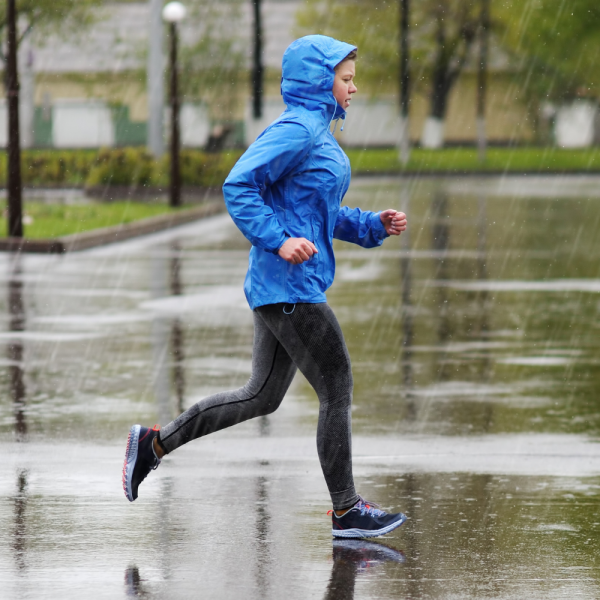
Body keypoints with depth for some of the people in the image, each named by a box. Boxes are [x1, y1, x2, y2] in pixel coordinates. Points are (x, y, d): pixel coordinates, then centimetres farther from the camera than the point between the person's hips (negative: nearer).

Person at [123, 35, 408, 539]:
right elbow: (239, 187, -20)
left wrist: (375, 226, 12)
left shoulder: (320, 134, 18)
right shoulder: (295, 130, -13)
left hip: (292, 286, 10)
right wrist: (278, 240, -25)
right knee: (337, 390, -3)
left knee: (262, 396, 14)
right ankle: (346, 511, 5)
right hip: (290, 286, -10)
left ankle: (154, 444, 18)